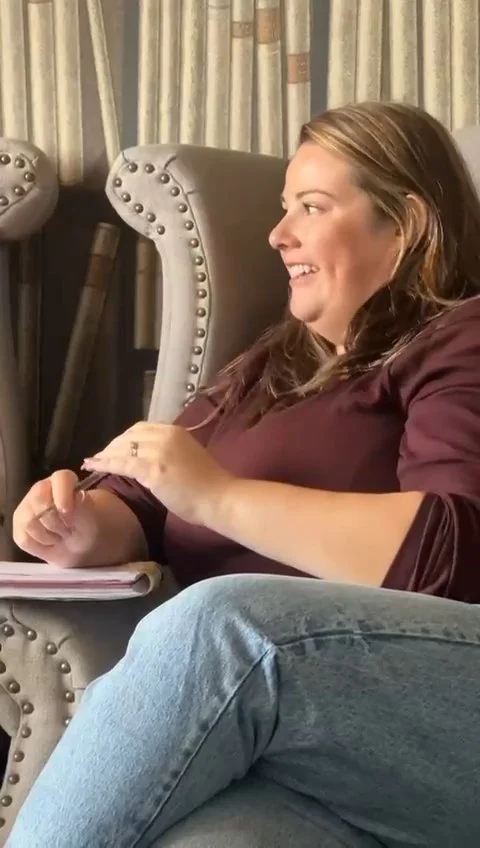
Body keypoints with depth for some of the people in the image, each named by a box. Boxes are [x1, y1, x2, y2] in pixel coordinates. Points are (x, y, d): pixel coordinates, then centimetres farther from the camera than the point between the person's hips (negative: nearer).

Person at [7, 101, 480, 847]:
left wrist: (217, 493, -10)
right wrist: (90, 527, 1)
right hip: (307, 755, 4)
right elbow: (143, 505, 25)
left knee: (218, 624, -32)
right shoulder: (276, 364, 29)